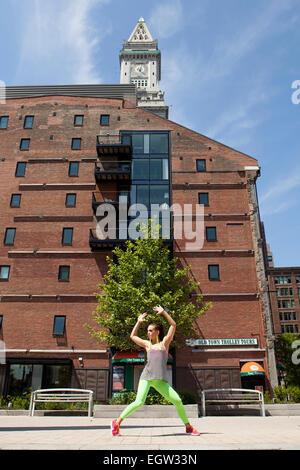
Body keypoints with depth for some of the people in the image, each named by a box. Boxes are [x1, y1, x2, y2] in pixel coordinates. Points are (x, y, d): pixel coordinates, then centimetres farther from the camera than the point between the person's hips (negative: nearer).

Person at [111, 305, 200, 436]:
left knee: (178, 401, -5)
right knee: (139, 402, -17)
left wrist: (163, 312, 7)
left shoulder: (164, 342, 12)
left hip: (161, 380, 1)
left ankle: (188, 427, 14)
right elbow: (133, 336, 28)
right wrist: (139, 322, 25)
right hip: (146, 377, 0)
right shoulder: (147, 344, 17)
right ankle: (117, 422, -3)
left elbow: (173, 325, 8)